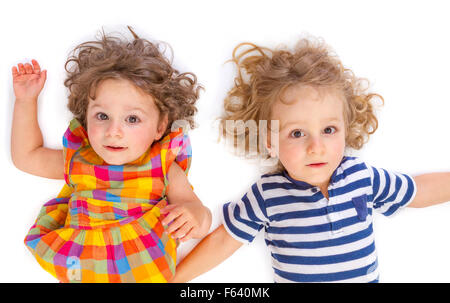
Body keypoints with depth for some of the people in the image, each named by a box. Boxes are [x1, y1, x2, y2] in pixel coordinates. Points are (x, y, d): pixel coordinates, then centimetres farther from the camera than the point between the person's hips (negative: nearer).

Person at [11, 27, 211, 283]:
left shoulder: (163, 169, -5)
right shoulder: (77, 161, 5)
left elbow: (201, 226, -3)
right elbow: (26, 156, 21)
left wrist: (196, 214, -27)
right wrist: (26, 100, 15)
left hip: (145, 274, -2)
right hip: (76, 272, 3)